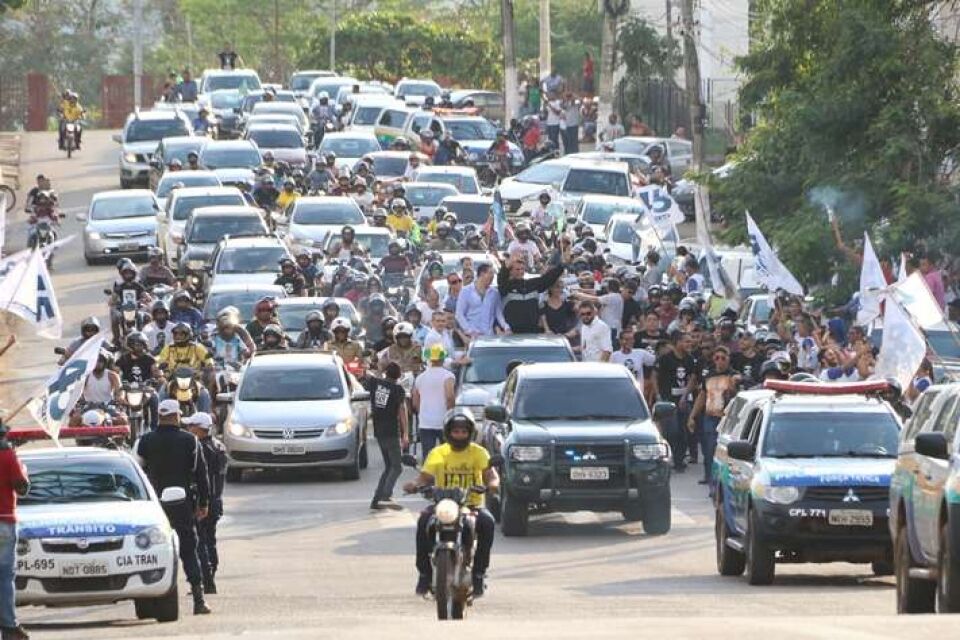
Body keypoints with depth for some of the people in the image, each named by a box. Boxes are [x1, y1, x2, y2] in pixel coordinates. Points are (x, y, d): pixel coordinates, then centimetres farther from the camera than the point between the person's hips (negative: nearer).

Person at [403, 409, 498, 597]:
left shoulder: (478, 452, 4)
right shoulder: (438, 454, 7)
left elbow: (490, 474, -9)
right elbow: (425, 476, -2)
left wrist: (493, 483, -33)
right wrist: (415, 484, -25)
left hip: (472, 505, -1)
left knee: (487, 522, -33)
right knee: (424, 520, -30)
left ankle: (478, 572, -19)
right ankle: (425, 573, -20)